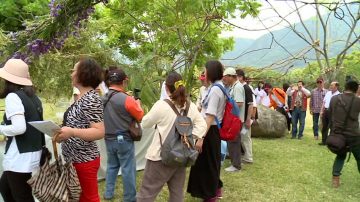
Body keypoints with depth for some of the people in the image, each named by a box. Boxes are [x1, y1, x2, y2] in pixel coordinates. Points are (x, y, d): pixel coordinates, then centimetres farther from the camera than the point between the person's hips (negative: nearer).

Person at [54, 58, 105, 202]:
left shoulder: (91, 99, -20)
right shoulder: (83, 97, 9)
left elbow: (99, 132, -27)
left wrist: (71, 132, -36)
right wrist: (63, 131, 9)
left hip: (84, 160, -10)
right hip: (76, 159, 10)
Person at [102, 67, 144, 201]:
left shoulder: (103, 99, 2)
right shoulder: (126, 99, -19)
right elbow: (140, 116, -8)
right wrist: (137, 104, 10)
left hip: (109, 138, 7)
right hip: (124, 139, -7)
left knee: (112, 166, 22)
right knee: (128, 169, 4)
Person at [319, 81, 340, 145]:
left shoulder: (338, 95, -9)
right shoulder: (328, 93, 12)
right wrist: (321, 111, 11)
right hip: (325, 111, 6)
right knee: (324, 126, 11)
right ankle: (324, 141, 21)